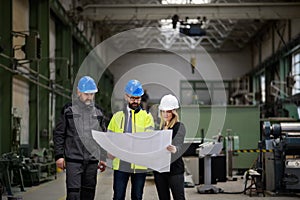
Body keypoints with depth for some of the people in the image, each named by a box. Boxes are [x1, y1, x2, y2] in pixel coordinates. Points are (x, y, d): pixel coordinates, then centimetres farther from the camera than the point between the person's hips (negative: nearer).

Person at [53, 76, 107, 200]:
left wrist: (103, 158, 13)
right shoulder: (69, 110, 2)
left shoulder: (98, 112, 13)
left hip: (92, 161, 4)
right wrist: (59, 156, -5)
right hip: (73, 160, -4)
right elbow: (58, 134, 3)